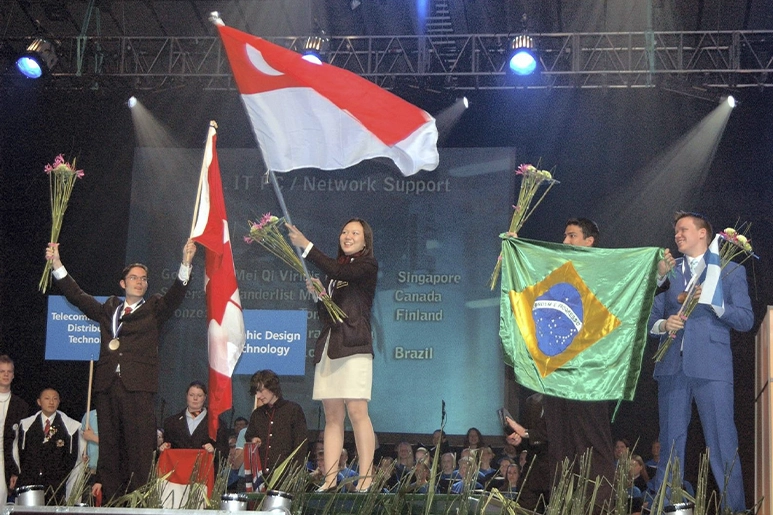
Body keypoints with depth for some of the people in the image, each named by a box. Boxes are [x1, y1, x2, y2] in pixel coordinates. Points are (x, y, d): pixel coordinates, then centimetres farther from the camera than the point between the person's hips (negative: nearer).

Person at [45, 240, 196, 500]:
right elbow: (77, 296, 22)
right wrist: (57, 265, 14)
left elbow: (176, 295, -3)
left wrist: (186, 264, -19)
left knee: (139, 443, -9)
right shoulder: (108, 309, 22)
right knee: (109, 443, 4)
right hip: (107, 384, 4)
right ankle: (107, 495, 7)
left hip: (137, 386, -3)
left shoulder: (154, 309, 12)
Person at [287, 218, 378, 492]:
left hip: (354, 346, -7)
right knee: (332, 416, 2)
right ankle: (329, 481, -1)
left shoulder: (368, 265, 3)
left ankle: (366, 479, -14)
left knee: (357, 411, -13)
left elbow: (339, 272, -16)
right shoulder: (335, 270, 23)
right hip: (328, 346, 7)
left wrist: (307, 246, -16)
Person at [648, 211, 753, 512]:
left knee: (723, 443, -7)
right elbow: (653, 318, 15)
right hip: (672, 366, 3)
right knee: (670, 444, 4)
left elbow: (746, 320, 2)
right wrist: (663, 324, -7)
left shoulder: (731, 271, 9)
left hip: (711, 367, -3)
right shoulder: (669, 272, 19)